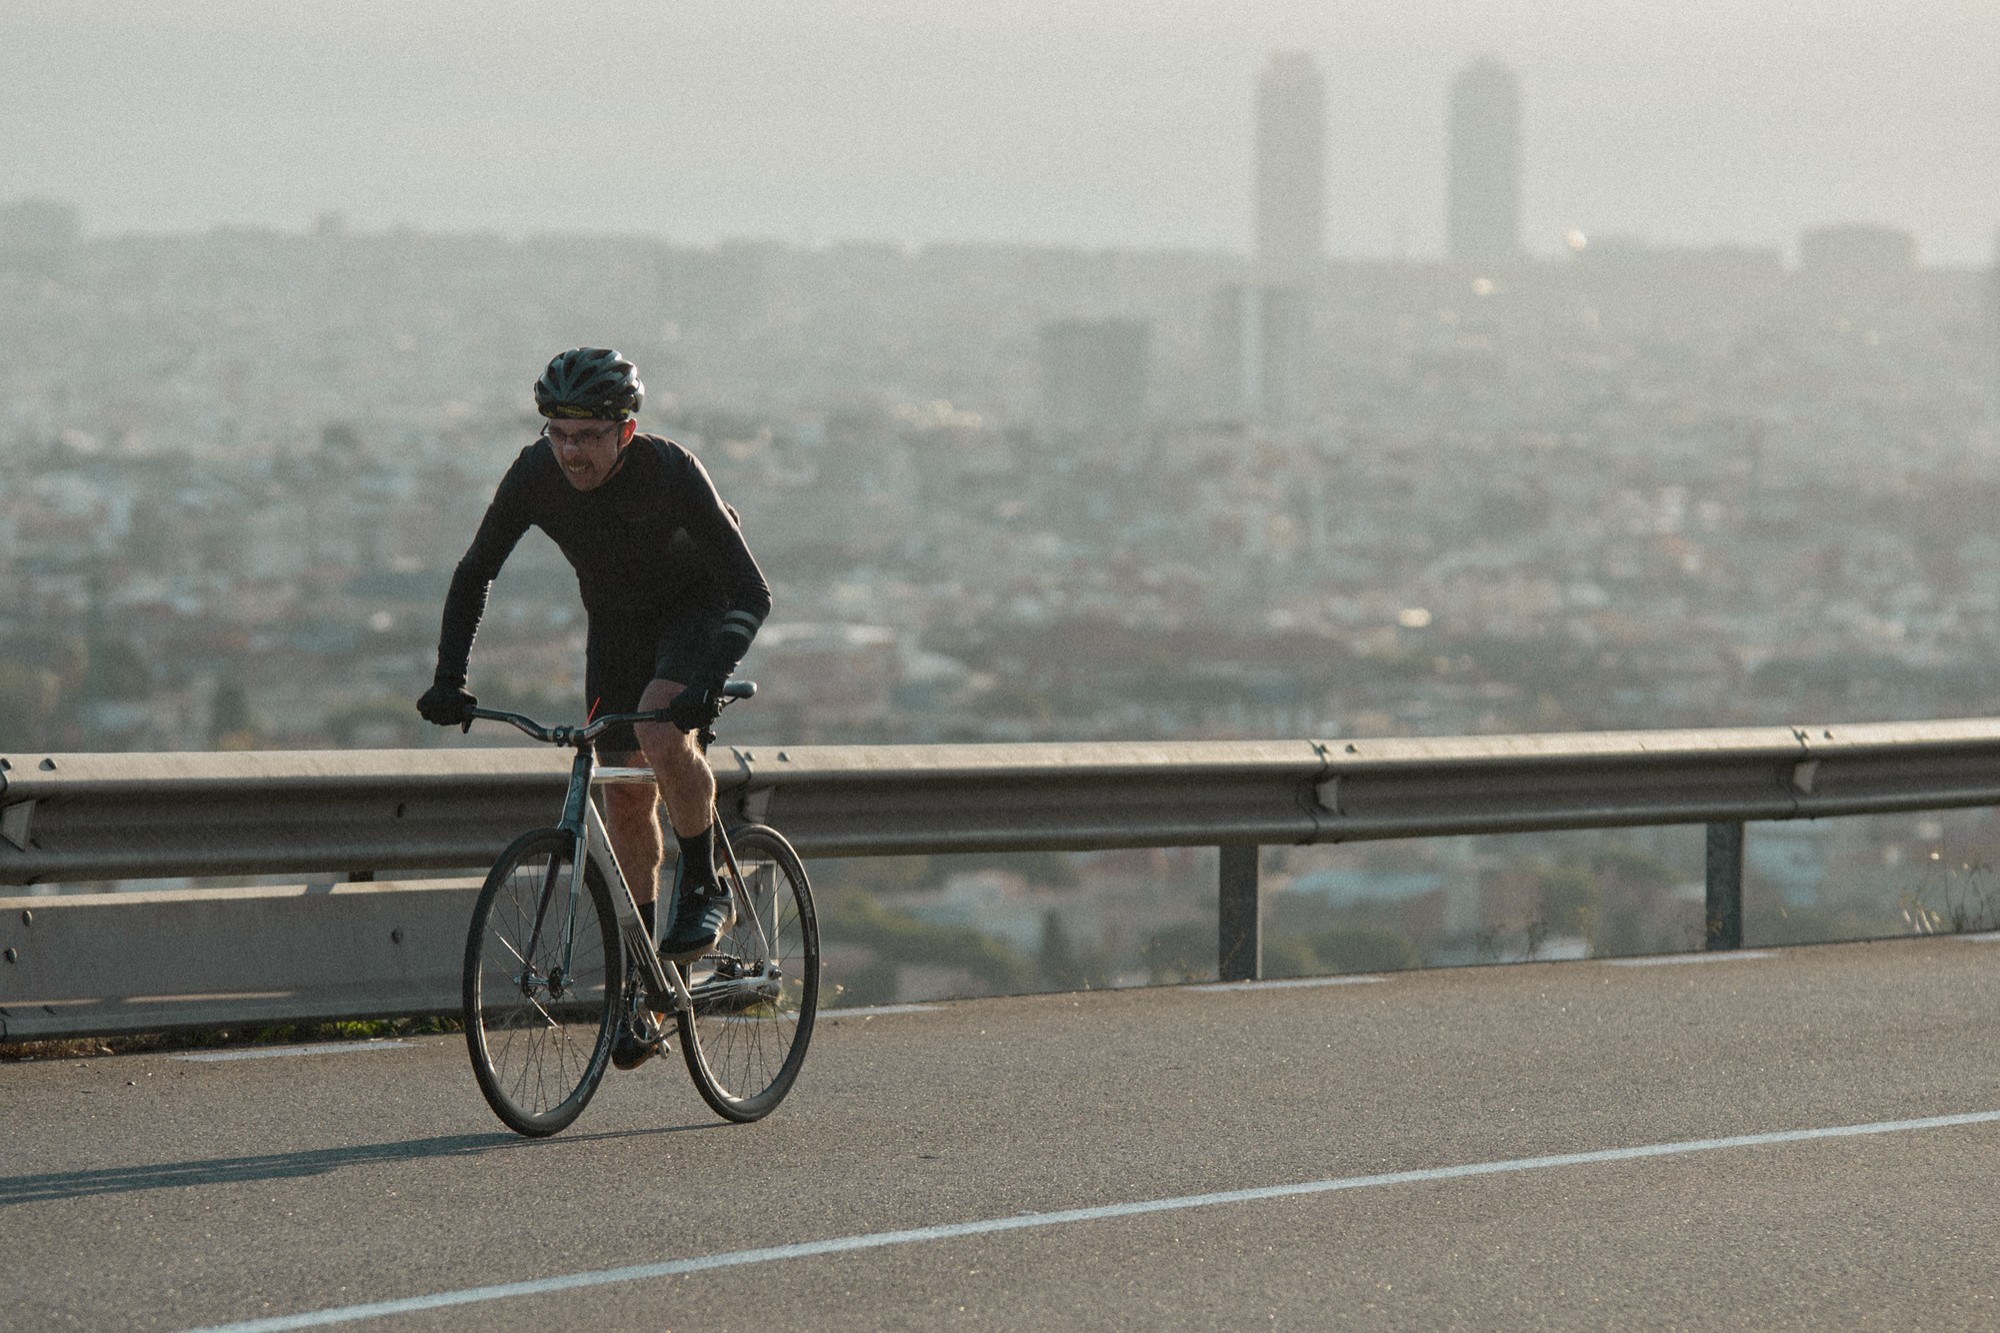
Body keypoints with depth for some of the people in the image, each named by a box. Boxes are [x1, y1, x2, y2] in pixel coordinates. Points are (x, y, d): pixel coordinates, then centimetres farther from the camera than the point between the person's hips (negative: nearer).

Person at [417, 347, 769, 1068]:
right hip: (616, 622, 4)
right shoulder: (535, 475, -22)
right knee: (624, 797, 3)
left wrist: (710, 678, -48)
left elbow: (751, 590, -33)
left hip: (698, 605, -4)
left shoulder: (670, 471, -33)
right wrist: (449, 680, -20)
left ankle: (705, 889, -11)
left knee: (662, 734, -32)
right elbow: (474, 574, -9)